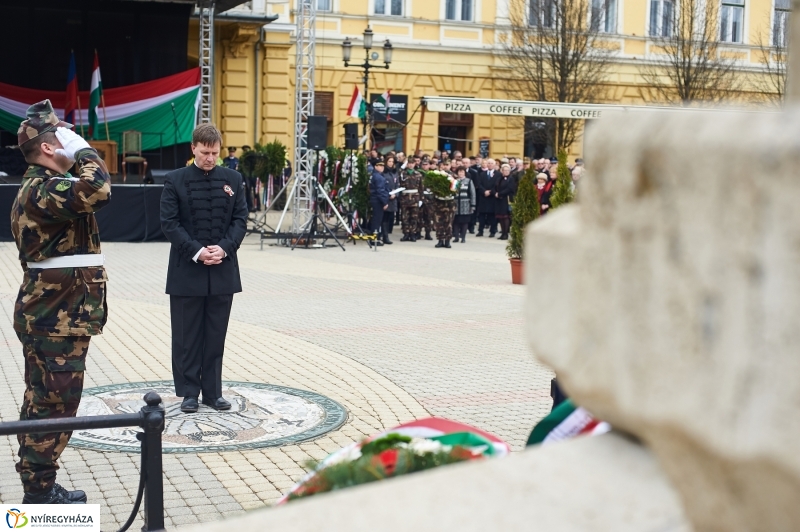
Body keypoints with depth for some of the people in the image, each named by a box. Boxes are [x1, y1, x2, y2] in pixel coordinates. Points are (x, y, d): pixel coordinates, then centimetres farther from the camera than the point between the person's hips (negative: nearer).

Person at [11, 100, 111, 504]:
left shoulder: (42, 187, 16)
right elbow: (96, 190, -37)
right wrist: (83, 151, -21)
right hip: (57, 321, -11)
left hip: (50, 316, 11)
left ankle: (39, 488, 24)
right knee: (54, 407, -4)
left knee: (43, 404, 15)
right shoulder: (42, 191, -19)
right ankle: (39, 495, 4)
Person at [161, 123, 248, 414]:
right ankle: (189, 392, 14)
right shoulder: (175, 180, -2)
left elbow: (241, 219, 4)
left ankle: (213, 391, 18)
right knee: (187, 335, 4)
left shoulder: (233, 179, 6)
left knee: (216, 335, 9)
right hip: (186, 270, -2)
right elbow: (169, 223, -6)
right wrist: (196, 251, -16)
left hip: (223, 270, 2)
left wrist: (224, 247, -12)